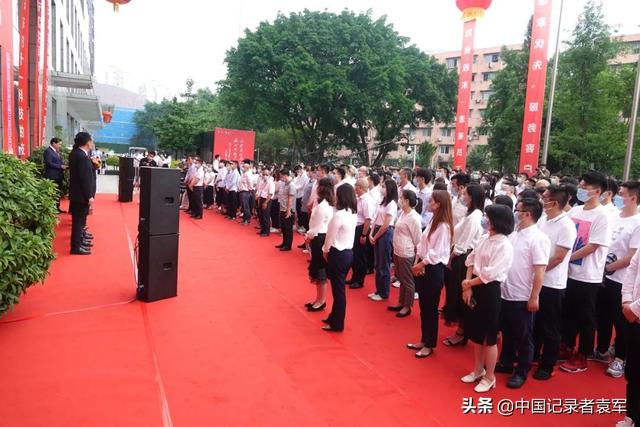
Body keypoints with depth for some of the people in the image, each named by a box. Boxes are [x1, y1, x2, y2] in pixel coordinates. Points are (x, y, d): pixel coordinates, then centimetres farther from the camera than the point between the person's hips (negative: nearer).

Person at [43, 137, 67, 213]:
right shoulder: (48, 151, -11)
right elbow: (49, 163, -18)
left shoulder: (57, 151, 15)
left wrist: (64, 165, -1)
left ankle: (57, 207, 19)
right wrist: (60, 166, -19)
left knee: (58, 192, 12)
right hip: (52, 176, -9)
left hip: (59, 175, 9)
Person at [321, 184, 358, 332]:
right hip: (348, 252, 8)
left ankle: (337, 324, 15)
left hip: (338, 254, -8)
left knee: (338, 289, 2)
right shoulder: (353, 214, 5)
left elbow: (330, 236, -12)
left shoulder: (339, 215, -21)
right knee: (339, 287, 19)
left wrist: (325, 250, 5)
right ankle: (334, 317, 32)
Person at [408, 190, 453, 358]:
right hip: (423, 267, 9)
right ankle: (424, 340, 30)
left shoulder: (444, 226, -17)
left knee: (431, 308, 5)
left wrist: (421, 265, -14)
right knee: (423, 307, 17)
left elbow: (437, 253, -20)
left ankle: (430, 345, 19)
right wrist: (417, 262, -1)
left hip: (434, 269, -9)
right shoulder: (432, 221, 11)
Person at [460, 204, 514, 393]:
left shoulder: (504, 246, -18)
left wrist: (468, 283, -9)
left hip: (490, 290, -8)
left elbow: (489, 274, -21)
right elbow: (471, 261, 7)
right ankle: (478, 370, 38)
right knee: (475, 333, 19)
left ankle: (489, 377, 24)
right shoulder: (484, 238, 6)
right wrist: (468, 287, -4)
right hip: (475, 288, 8)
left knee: (489, 337, 6)